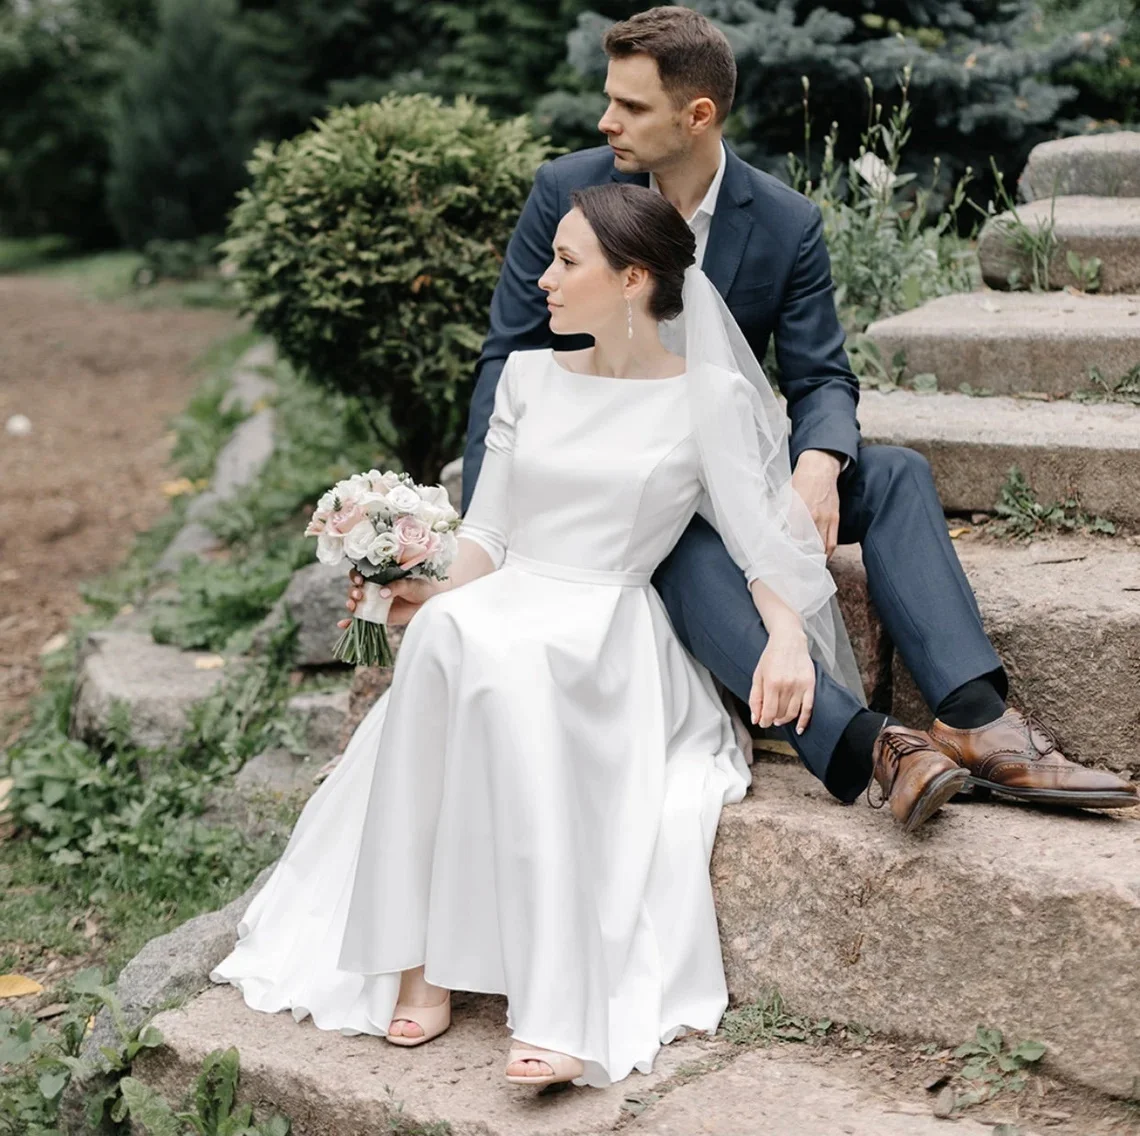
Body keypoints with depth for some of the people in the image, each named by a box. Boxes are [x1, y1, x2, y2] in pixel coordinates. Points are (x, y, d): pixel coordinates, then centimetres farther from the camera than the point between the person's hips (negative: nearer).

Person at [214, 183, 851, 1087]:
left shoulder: (709, 396, 2)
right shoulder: (529, 377, 15)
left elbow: (763, 535, -1)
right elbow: (487, 533, 14)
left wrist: (787, 637, -19)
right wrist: (431, 592, -5)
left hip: (611, 636, -3)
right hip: (502, 614, 4)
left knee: (509, 663, -38)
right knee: (447, 631, -34)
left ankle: (561, 1005, -39)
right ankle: (415, 953, -30)